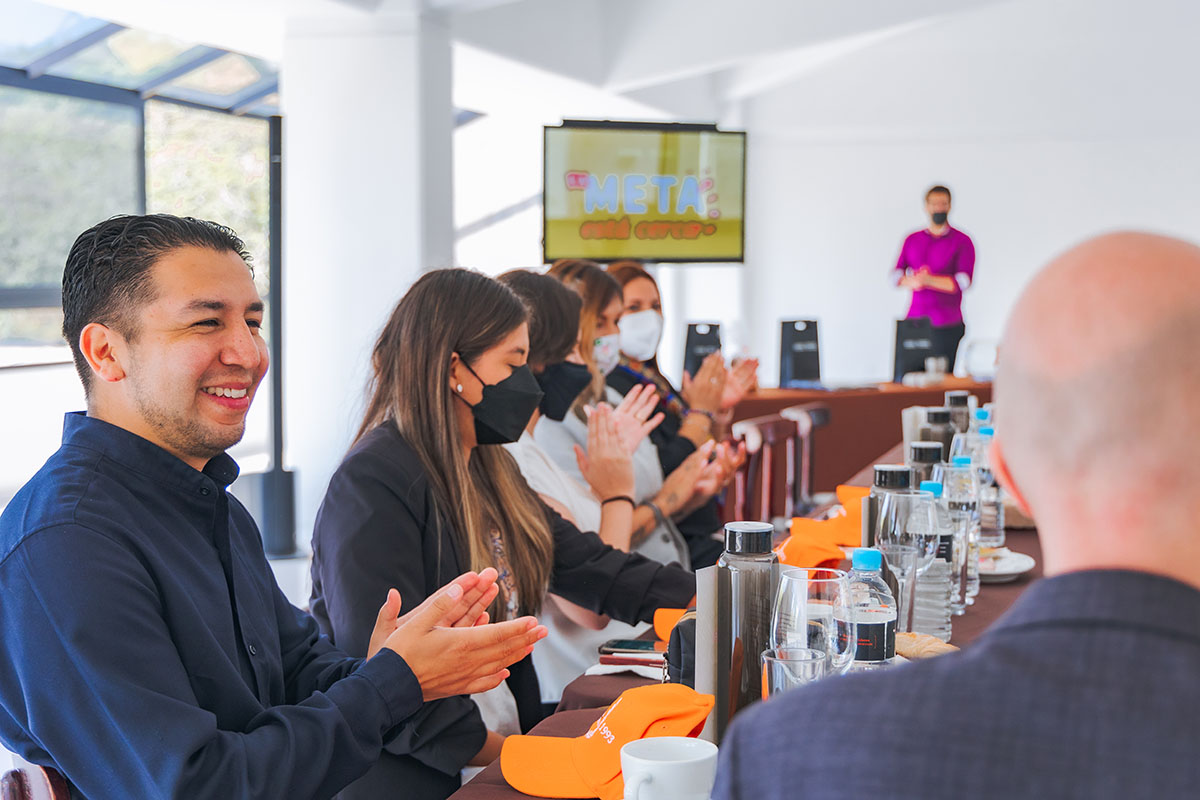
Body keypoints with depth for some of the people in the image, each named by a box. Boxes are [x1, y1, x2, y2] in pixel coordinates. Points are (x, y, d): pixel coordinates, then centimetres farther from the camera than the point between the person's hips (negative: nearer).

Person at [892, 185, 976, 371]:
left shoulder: (962, 242, 2)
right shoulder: (912, 240, 15)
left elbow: (963, 282, -8)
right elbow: (896, 274, 10)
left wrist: (929, 280, -17)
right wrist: (911, 282, -12)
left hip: (947, 325, -3)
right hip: (915, 321, 3)